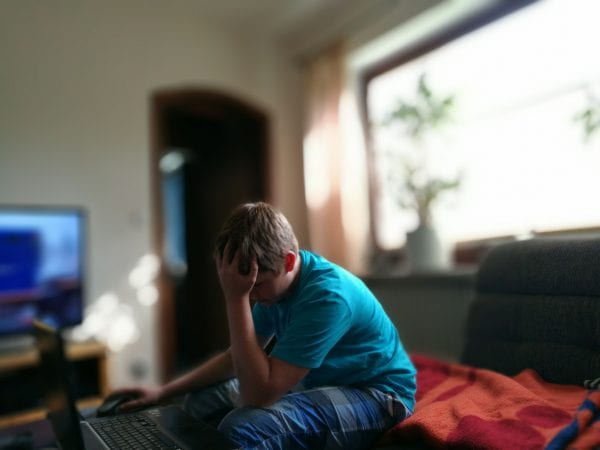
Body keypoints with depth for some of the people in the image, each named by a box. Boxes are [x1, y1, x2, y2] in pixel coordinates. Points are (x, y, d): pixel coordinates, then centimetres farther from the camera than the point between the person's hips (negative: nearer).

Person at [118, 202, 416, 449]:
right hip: (317, 382, 8)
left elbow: (258, 394, -33)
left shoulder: (327, 294, -31)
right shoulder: (278, 280, -6)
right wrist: (164, 392, 0)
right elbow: (240, 356, 6)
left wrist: (236, 298, -35)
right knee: (200, 403, 5)